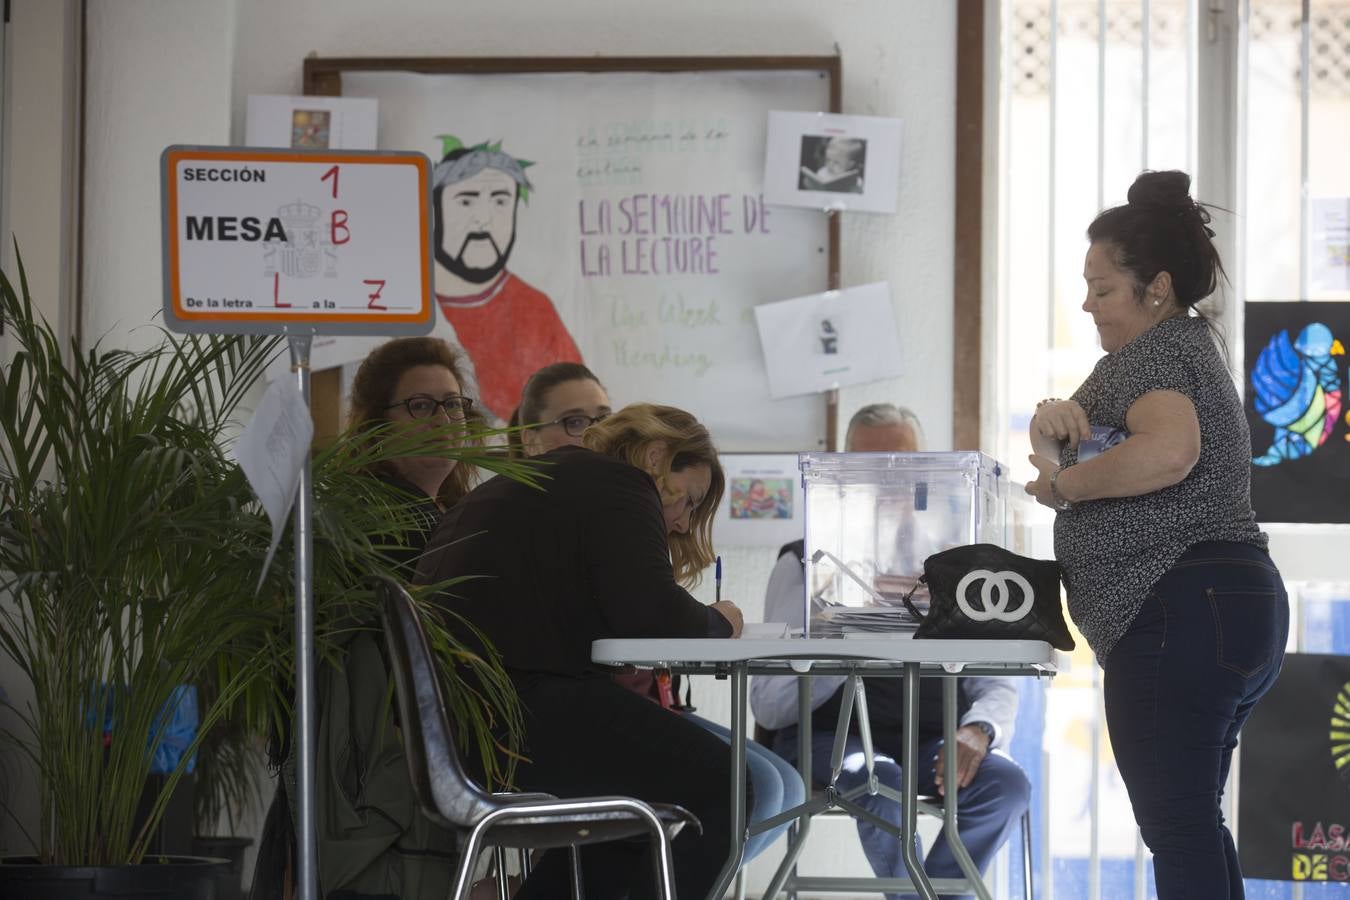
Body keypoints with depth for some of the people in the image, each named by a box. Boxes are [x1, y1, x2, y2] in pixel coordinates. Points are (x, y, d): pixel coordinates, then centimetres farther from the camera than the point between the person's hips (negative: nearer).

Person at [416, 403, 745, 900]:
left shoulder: (528, 484, 30)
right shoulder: (617, 486, 0)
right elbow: (652, 613, -14)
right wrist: (718, 622, 5)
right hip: (513, 713, -10)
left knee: (638, 790, 29)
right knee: (715, 782, -3)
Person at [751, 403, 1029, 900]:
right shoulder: (806, 562, 4)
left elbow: (995, 685, 10)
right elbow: (769, 705, -6)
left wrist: (977, 730, -15)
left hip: (931, 741, 3)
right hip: (834, 737, -3)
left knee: (1005, 782, -27)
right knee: (880, 782, -37)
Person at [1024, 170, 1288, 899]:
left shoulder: (1151, 354, -10)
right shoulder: (1188, 349, 22)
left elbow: (1168, 450, -32)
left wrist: (1063, 483, -18)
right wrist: (1052, 425, -3)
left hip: (1177, 613, -11)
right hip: (1239, 611, 11)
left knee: (1176, 826, -12)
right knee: (1194, 823, 15)